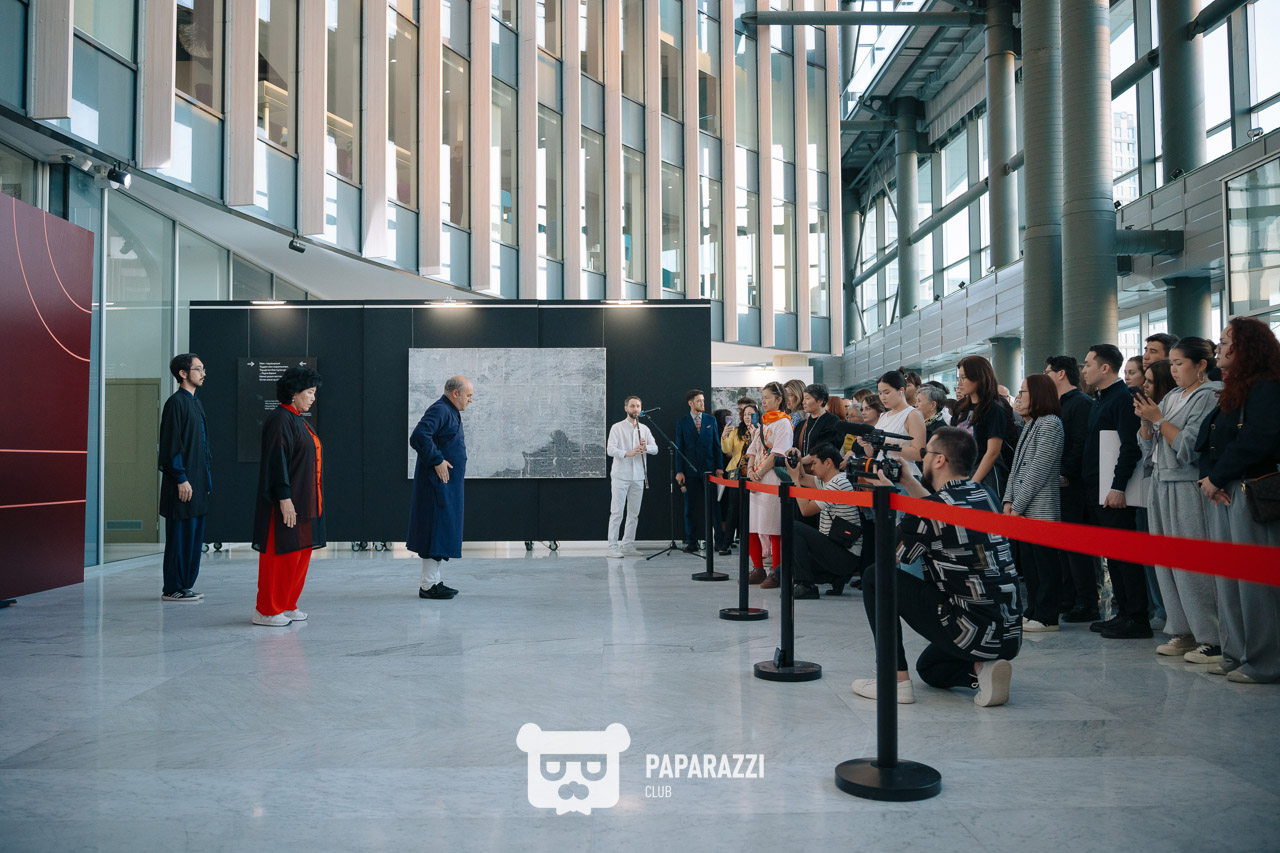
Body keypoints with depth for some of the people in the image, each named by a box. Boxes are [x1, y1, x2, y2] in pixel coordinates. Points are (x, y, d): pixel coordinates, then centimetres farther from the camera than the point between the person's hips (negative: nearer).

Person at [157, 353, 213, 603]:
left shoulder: (195, 403, 17)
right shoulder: (176, 402, -11)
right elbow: (171, 444, -16)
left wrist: (207, 476, 18)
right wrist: (181, 479, -19)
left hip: (198, 482, 9)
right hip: (184, 483, -9)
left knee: (194, 535, 12)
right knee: (180, 535, -4)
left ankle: (185, 585, 19)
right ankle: (172, 589, 3)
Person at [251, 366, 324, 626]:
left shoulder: (298, 420, 16)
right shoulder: (280, 419, -13)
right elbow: (277, 460, -19)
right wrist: (284, 498, -24)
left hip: (304, 502, 10)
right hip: (288, 501, -10)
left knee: (300, 553, 13)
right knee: (281, 554, -4)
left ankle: (287, 605, 22)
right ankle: (266, 611, 5)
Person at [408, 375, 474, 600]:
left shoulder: (450, 412, 17)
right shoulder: (439, 410, -15)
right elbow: (419, 436, -28)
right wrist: (437, 460, -23)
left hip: (448, 485, 11)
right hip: (437, 483, -11)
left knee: (442, 531, 13)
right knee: (436, 530, -7)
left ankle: (433, 581, 21)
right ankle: (427, 585, -2)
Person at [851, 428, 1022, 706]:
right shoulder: (985, 497, 7)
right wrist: (907, 479, 25)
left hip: (971, 634, -8)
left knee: (875, 578, 4)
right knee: (928, 667, 34)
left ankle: (896, 679, 3)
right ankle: (981, 669, 5)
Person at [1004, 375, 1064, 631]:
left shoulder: (1050, 423, -10)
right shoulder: (1030, 425, 17)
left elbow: (1039, 469, -16)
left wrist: (1018, 505, -15)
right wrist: (1009, 500, 7)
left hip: (1041, 509, -9)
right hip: (1023, 509, 9)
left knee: (1045, 562, -2)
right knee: (1028, 562, 12)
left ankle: (1046, 617, 3)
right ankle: (1033, 611, 20)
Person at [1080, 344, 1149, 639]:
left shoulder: (1123, 398, -11)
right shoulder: (1099, 401, 18)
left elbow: (1130, 447, -20)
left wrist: (1118, 487, -23)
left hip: (1114, 492, -10)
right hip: (1096, 491, 10)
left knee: (1125, 554, -5)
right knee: (1112, 554, 12)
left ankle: (1138, 619, 1)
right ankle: (1123, 612, 20)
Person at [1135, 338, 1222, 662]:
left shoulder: (1209, 396, -7)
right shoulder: (1170, 397, 15)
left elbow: (1188, 447, -16)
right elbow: (1147, 446, 15)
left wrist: (1158, 419, -11)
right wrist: (1145, 420, -1)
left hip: (1189, 487, -8)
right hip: (1162, 486, 8)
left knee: (1192, 564, -7)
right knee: (1167, 563, 9)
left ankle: (1213, 639, 1)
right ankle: (1183, 633, 18)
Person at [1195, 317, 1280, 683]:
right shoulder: (1231, 392, 19)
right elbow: (1205, 441, 14)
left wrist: (1216, 479, -13)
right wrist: (1207, 479, -3)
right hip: (1221, 495, 9)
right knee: (1227, 577, 10)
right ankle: (1236, 655, 18)